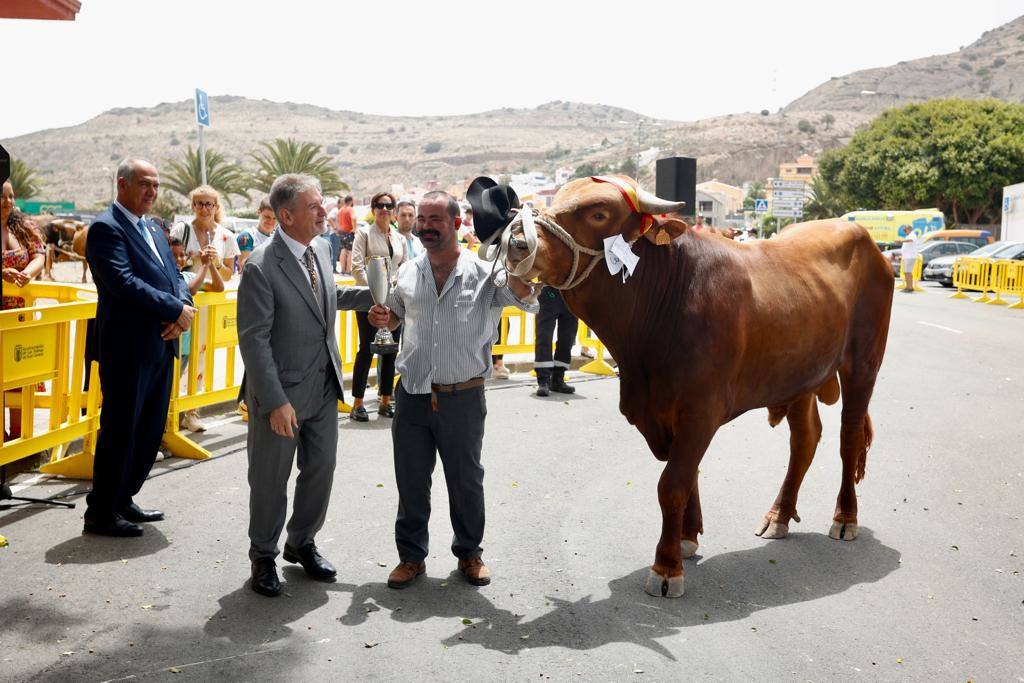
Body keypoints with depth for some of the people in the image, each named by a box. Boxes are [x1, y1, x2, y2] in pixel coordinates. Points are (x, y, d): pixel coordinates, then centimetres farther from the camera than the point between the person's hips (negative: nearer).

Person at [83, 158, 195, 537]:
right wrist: (176, 310, -18)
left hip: (161, 346, 9)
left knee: (151, 430, 14)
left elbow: (174, 277, 14)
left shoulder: (152, 229, 17)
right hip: (128, 348, -8)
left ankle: (123, 499, 28)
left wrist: (184, 310, -7)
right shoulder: (106, 227, -10)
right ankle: (101, 513, 11)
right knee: (120, 431, -1)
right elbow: (123, 282, -21)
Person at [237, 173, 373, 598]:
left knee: (321, 469, 17)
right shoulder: (261, 268, -21)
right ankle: (263, 557, 29)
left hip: (324, 386, 7)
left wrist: (371, 296, 10)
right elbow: (253, 340, -21)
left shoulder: (321, 248, 2)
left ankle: (302, 543, 38)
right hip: (281, 391, -7)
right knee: (271, 479, 9)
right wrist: (276, 402, -23)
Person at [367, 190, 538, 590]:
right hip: (412, 393, 3)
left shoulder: (483, 273, -7)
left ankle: (469, 553, 32)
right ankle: (411, 555, 28)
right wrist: (383, 319, -1)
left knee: (466, 480, 12)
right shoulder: (408, 273, 6)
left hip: (462, 397, -3)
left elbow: (527, 301, -19)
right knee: (411, 480, 12)